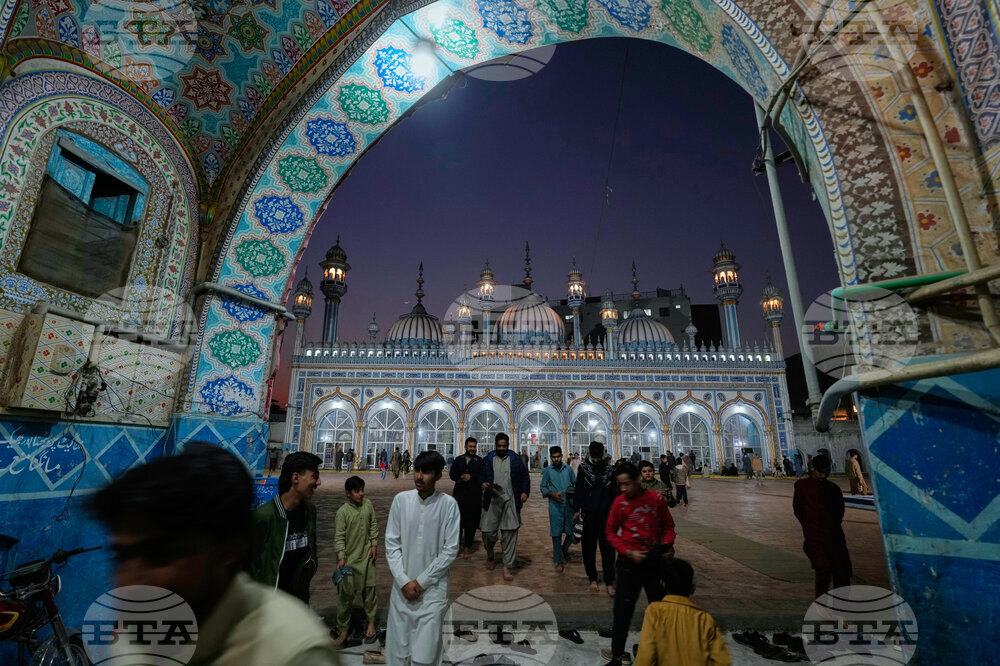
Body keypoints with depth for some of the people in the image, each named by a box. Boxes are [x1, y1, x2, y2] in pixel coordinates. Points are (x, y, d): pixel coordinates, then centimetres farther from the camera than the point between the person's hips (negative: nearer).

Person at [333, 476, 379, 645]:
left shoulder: (368, 504, -4)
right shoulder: (342, 511, -15)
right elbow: (339, 537, -13)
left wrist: (374, 544, 2)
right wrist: (341, 558, -19)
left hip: (366, 555, 3)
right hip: (349, 558, -3)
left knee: (369, 589, 11)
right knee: (346, 594, 7)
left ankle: (371, 622, 29)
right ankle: (343, 630, 24)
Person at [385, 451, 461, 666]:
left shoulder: (448, 504, -12)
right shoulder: (401, 500, -6)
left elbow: (450, 550, -8)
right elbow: (391, 544, -1)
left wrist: (422, 581, -9)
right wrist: (404, 581, -8)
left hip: (433, 588, -2)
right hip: (402, 586, 2)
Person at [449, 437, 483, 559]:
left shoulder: (480, 461, 4)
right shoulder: (458, 460, 12)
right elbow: (452, 474, 6)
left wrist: (470, 477, -13)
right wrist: (461, 477, -10)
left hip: (474, 495, -1)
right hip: (460, 493, 2)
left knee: (471, 521, 2)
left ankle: (468, 547, 14)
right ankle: (458, 544, 18)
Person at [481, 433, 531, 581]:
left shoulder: (516, 460, 5)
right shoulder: (488, 459, 6)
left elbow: (525, 477, 8)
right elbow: (480, 475, 11)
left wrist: (525, 492, -6)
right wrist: (482, 484, -9)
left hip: (511, 502, -1)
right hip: (492, 501, 1)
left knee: (510, 534, -1)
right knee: (488, 531, 5)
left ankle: (507, 567, 11)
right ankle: (490, 555, 37)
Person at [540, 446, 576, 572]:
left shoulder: (568, 469, 4)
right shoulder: (547, 471, 0)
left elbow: (575, 483, 11)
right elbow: (542, 488, 4)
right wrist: (553, 494, -12)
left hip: (569, 504, 2)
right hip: (555, 505, -2)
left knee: (572, 531, 8)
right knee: (556, 533, 2)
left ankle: (564, 548, 38)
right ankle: (559, 561, 16)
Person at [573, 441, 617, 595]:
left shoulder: (609, 469, 2)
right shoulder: (584, 468, -3)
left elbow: (613, 492, 9)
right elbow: (579, 490, -3)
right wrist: (577, 509, -7)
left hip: (605, 514, 1)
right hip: (588, 514, 0)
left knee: (608, 549, 1)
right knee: (589, 548, 9)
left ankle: (609, 582, 9)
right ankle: (592, 578, 24)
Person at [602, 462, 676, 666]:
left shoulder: (656, 499, -6)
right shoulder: (620, 502, -9)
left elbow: (668, 525, 6)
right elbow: (610, 532, -3)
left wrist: (668, 544, -11)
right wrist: (628, 552, -14)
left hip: (655, 561, 2)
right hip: (629, 563, -1)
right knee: (623, 610, 7)